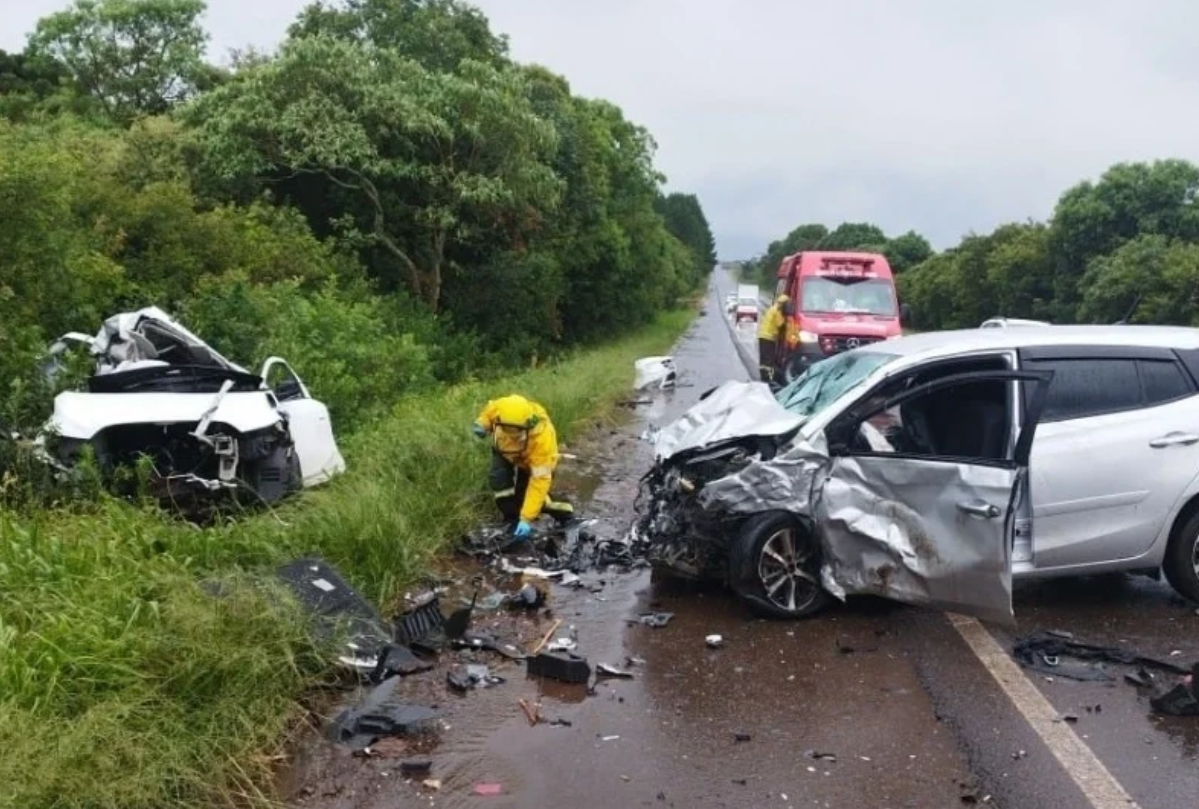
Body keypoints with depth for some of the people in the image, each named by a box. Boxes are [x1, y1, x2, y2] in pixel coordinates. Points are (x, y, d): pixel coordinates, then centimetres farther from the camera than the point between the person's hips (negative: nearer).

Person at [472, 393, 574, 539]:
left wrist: (526, 518, -46)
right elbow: (490, 408, -7)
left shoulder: (542, 437, -46)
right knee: (498, 479, -22)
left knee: (523, 493, -14)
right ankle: (512, 520, -6)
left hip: (534, 460, -3)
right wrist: (482, 424, -27)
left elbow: (540, 481, -43)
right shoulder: (500, 409, -36)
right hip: (505, 451, 3)